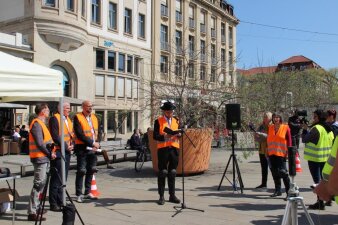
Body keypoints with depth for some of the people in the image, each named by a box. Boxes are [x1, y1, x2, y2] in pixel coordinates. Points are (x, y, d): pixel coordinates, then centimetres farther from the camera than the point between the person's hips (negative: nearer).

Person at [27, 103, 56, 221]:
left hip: (43, 157, 10)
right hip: (40, 157, -10)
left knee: (41, 183, 17)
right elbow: (39, 143, -21)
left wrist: (50, 152, 6)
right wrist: (50, 153, -13)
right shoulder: (37, 124, -14)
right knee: (38, 184, -9)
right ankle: (32, 212, -5)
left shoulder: (41, 123, 16)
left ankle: (36, 207, 27)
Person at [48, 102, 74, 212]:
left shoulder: (68, 119, 16)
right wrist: (66, 147, -16)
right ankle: (53, 204, 6)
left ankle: (60, 202, 24)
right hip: (58, 152, -9)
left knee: (63, 178, 14)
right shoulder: (54, 119, -11)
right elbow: (55, 136, -18)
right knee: (56, 179, -3)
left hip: (67, 152, 9)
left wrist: (72, 144, 2)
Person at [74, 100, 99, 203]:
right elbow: (80, 135, -16)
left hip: (92, 148, 7)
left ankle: (87, 192, 22)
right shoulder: (78, 117, -9)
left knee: (90, 171, 11)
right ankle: (79, 194, 6)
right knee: (81, 171, -3)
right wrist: (92, 143, -16)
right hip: (82, 148, -6)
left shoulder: (94, 117, 13)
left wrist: (96, 145, -2)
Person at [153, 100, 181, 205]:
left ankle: (172, 195, 16)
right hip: (163, 148, -4)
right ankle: (161, 196, 8)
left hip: (174, 148, 4)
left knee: (172, 173, 8)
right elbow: (155, 136, -6)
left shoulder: (176, 121, 15)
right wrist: (165, 136, -21)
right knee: (162, 173, 0)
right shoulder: (158, 121, 1)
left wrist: (178, 134, -8)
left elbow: (180, 135, 14)